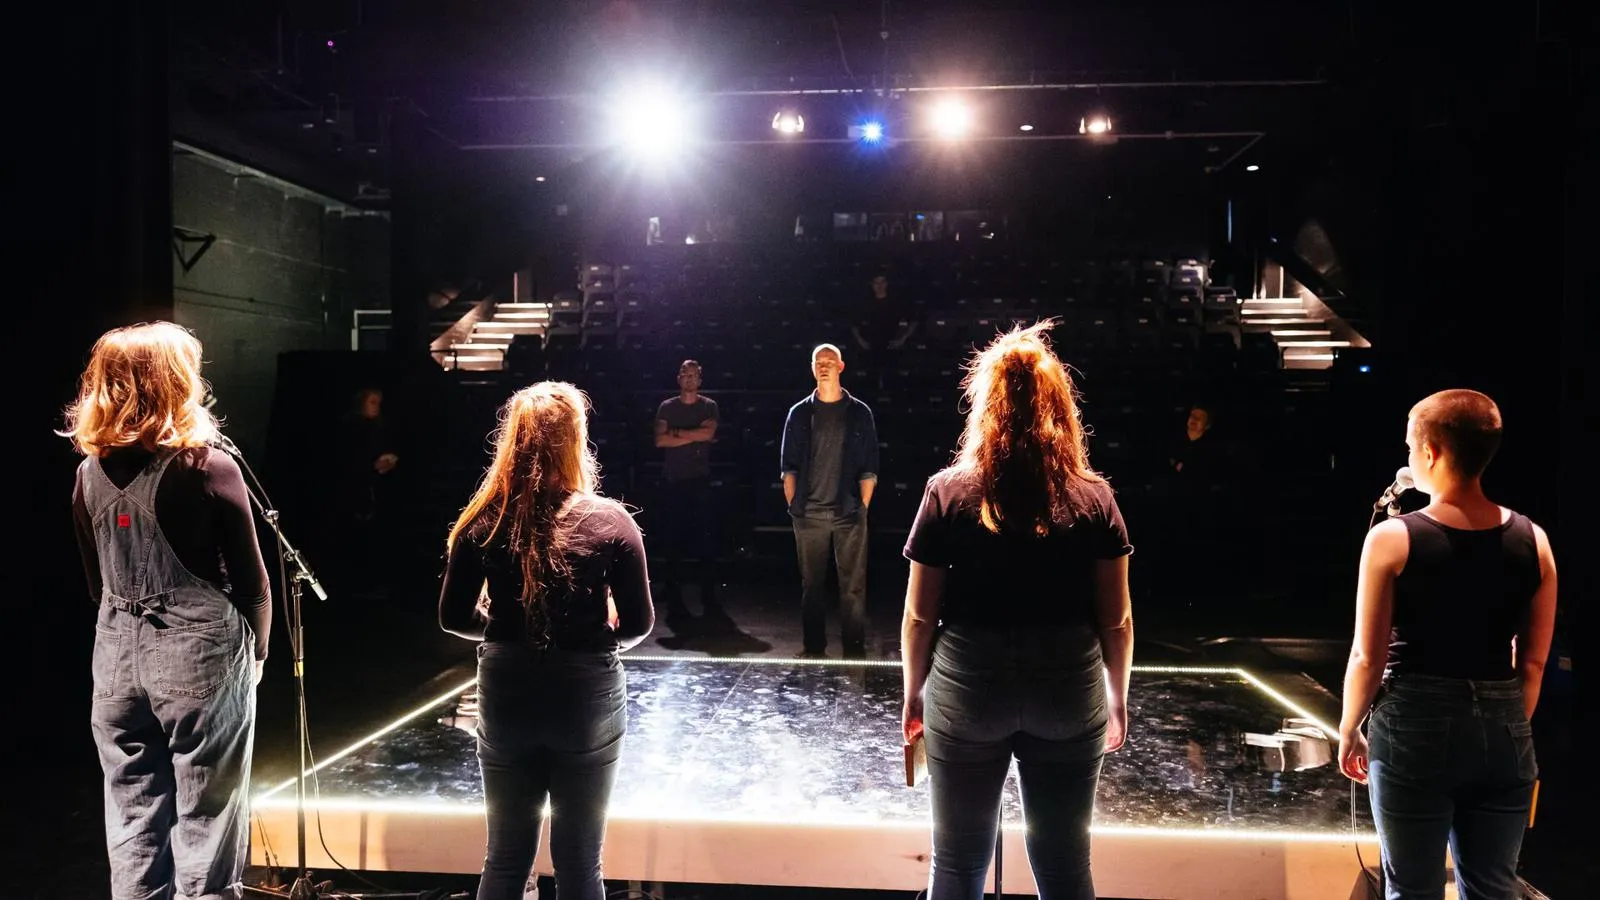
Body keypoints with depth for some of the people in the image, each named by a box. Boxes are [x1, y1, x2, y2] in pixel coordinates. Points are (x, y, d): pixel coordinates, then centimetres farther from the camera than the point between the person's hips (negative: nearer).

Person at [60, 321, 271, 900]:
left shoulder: (90, 474, 2)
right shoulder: (210, 469, -13)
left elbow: (98, 583, 11)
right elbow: (251, 583, -8)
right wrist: (255, 652, 7)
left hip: (118, 660, 5)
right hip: (202, 657, -5)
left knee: (134, 828, 14)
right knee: (205, 827, 6)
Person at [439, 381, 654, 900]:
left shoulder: (484, 521, -7)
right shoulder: (610, 522, -12)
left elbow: (455, 618, -1)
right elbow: (638, 624, -10)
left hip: (505, 697, 2)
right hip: (587, 700, -2)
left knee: (505, 858, 18)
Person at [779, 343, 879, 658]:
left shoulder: (859, 413, 5)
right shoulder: (799, 413, 8)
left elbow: (869, 468, 4)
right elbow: (789, 466, 8)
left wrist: (863, 507, -2)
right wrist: (793, 506, 1)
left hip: (849, 513, -1)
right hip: (809, 515, 1)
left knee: (853, 585, 0)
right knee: (812, 584, 7)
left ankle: (855, 649, 7)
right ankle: (813, 648, 17)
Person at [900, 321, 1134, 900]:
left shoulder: (948, 493, -8)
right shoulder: (1094, 499, -4)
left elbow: (920, 616, -5)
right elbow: (1117, 620, -1)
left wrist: (913, 691, 9)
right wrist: (1118, 697, 14)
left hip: (967, 689, -1)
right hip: (1068, 690, 1)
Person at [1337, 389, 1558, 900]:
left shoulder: (1393, 538, -13)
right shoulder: (1533, 541, -1)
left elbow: (1368, 657, -9)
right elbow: (1533, 663, 5)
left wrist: (1348, 730, 5)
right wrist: (1508, 728, 19)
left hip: (1415, 729, -4)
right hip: (1502, 731, 4)